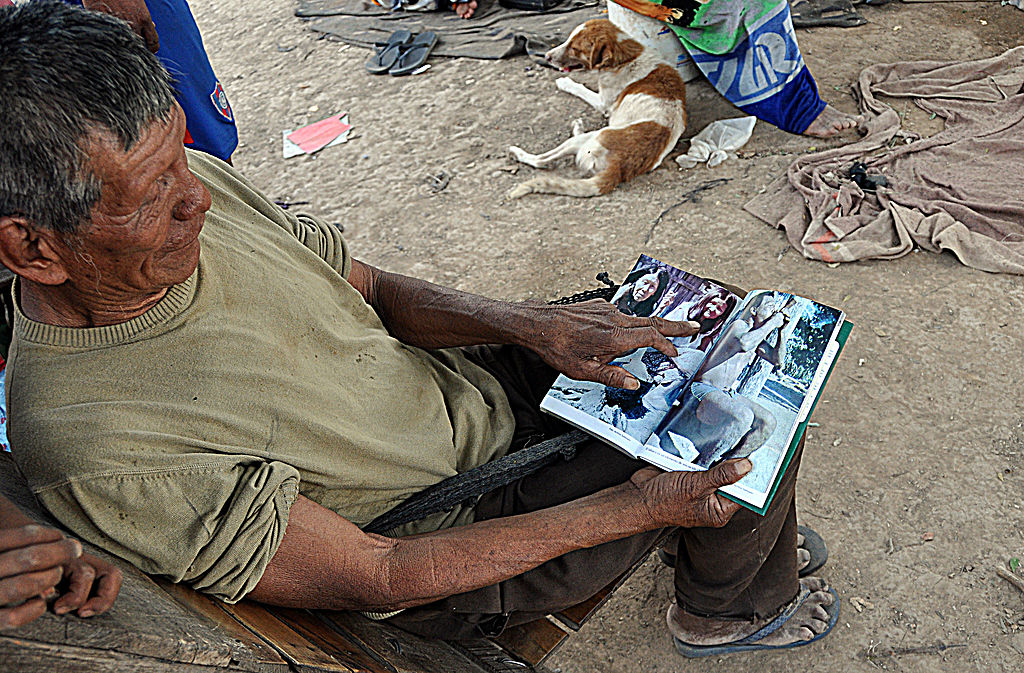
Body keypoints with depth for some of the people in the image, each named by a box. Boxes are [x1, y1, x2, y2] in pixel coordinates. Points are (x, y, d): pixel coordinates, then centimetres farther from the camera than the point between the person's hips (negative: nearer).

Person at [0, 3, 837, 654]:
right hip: (463, 535, -6)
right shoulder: (99, 453, -32)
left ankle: (745, 527, 38)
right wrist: (634, 506, -23)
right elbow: (376, 577, -26)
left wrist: (532, 326, -15)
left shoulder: (189, 182, -12)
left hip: (472, 377, 7)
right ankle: (734, 604, 27)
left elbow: (374, 287, 1)